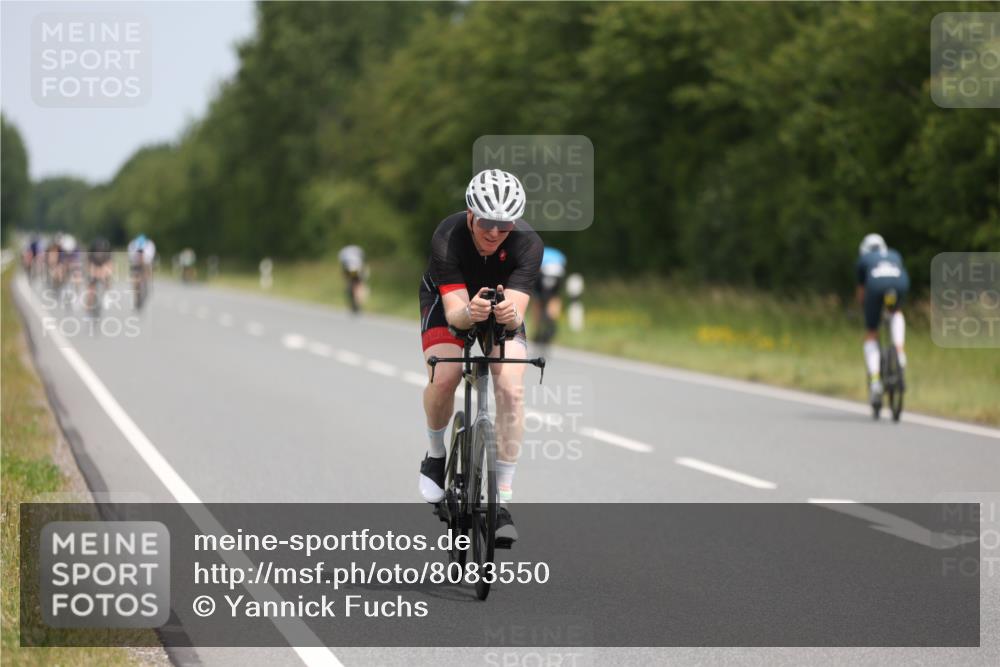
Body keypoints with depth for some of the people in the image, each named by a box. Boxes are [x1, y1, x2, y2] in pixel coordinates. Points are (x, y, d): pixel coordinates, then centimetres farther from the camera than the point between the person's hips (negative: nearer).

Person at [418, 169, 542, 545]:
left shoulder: (528, 243, -32)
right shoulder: (447, 238, -34)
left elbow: (517, 312, -38)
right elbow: (454, 312, -39)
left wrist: (509, 315, -62)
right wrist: (470, 313, -62)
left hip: (502, 306, 1)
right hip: (448, 302, -1)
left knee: (511, 390, -20)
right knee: (444, 378, -28)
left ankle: (502, 500, -12)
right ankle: (436, 456, 3)